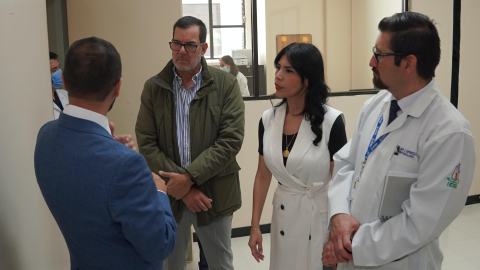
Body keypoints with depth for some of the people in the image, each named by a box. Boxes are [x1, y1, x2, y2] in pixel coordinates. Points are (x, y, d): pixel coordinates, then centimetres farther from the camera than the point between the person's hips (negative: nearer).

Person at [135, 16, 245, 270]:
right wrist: (183, 188, -13)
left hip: (214, 193, -1)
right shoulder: (153, 87, 0)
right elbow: (147, 144, -5)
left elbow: (230, 140, -11)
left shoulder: (226, 84, -5)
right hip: (168, 194, 1)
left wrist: (189, 177, -18)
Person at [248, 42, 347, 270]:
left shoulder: (331, 121, -16)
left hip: (321, 216, -4)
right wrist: (255, 225, 4)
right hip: (284, 215, 4)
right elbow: (262, 176, 5)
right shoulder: (268, 119, -2)